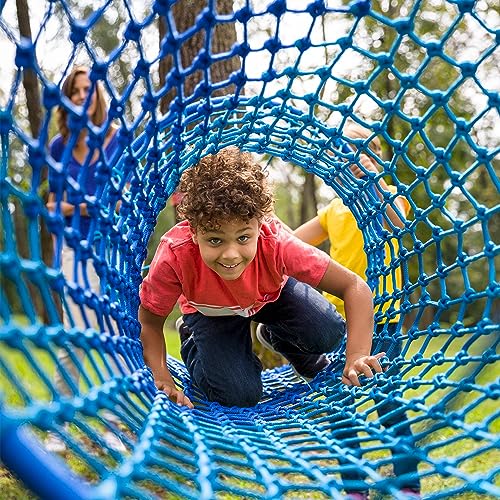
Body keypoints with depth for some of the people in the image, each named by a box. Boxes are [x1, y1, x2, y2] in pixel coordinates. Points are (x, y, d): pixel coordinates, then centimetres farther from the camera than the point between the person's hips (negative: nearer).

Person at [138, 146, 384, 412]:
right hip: (210, 311, -1)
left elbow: (354, 286, -36)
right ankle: (192, 342, 14)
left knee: (328, 333, -24)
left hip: (271, 293, 1)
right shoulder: (175, 256, -40)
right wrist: (163, 381, -37)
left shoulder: (275, 243, -39)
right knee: (239, 395, -17)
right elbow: (150, 323, -24)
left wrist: (357, 357, -47)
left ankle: (277, 336, 12)